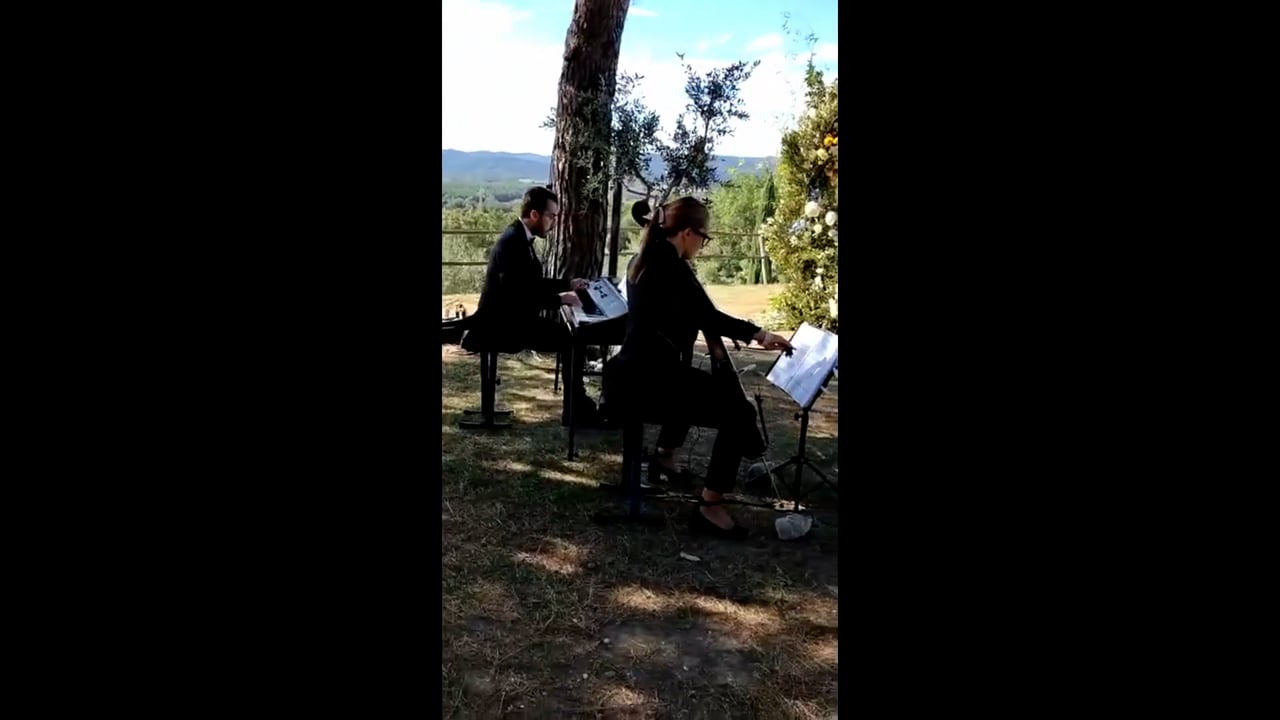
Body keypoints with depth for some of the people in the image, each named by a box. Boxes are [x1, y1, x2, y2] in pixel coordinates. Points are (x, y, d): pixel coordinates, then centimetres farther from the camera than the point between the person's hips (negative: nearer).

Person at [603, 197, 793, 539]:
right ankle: (710, 507, -10)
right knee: (738, 411, -15)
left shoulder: (646, 260, 15)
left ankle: (665, 453, 48)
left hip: (634, 373, 11)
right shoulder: (671, 267, -15)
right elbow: (709, 318, -20)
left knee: (700, 385, 37)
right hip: (645, 380, -11)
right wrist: (757, 334, -9)